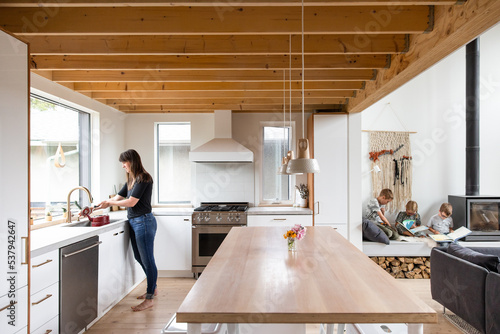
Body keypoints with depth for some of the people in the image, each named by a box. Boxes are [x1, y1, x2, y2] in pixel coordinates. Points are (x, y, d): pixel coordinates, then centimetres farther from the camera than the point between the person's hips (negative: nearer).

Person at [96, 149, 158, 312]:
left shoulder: (143, 179, -14)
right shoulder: (132, 180, 15)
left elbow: (131, 202, -17)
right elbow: (118, 197, 17)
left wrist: (110, 203, -5)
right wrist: (96, 207, 11)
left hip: (143, 222, -10)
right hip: (134, 222, 10)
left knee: (147, 260, -3)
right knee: (139, 257, 19)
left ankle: (149, 299, 6)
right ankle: (153, 288, 35)